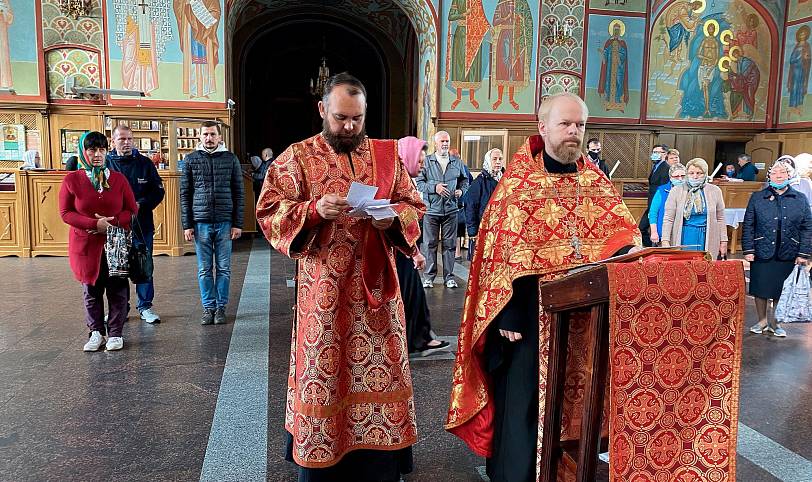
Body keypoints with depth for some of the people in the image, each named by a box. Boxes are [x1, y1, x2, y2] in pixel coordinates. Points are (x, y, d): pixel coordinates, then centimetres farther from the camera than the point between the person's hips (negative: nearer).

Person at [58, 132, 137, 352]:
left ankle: (115, 333, 16)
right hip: (86, 245, 0)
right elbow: (65, 212, -3)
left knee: (117, 290, 3)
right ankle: (96, 333, 23)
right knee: (91, 292, 9)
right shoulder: (72, 180, -1)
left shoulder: (118, 178, 2)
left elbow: (132, 210, 2)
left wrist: (111, 222, -15)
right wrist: (94, 224, -16)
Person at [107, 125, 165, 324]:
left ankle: (145, 306, 17)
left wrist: (140, 204, -10)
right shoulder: (106, 163, 1)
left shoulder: (145, 163, 4)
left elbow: (158, 191, 5)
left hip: (142, 225, 1)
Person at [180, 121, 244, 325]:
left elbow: (239, 193, 4)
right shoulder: (190, 159, 6)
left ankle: (221, 307, 16)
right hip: (201, 223, 1)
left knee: (223, 268, 6)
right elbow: (185, 194, 6)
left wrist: (238, 224, -1)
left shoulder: (230, 159, 4)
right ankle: (208, 307, 16)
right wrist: (187, 225, 0)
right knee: (204, 270, 6)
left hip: (225, 222, 0)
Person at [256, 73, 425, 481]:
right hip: (324, 288, -2)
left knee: (380, 368, 10)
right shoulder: (297, 157, 0)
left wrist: (392, 217, -13)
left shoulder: (387, 155, 8)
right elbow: (270, 213, -5)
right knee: (324, 369, 6)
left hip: (376, 285, 3)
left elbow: (414, 205, 9)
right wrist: (314, 210, -22)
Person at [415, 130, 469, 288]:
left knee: (449, 244, 5)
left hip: (450, 209, 2)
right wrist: (434, 188, -15)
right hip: (431, 209, -1)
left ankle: (449, 276, 13)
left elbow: (464, 179, 21)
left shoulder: (457, 162, 9)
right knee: (430, 244, 2)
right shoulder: (426, 161, 2)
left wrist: (461, 190, 2)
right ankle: (429, 276, 12)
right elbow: (419, 182, -1)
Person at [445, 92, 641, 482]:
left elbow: (622, 231, 13)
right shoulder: (519, 180, -7)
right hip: (532, 312, -5)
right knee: (524, 396, 4)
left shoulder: (596, 180, 9)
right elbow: (506, 251, -12)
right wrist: (506, 316, -16)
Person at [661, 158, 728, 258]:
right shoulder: (676, 191, 3)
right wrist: (665, 241, -8)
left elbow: (720, 219, 11)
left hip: (707, 241, 1)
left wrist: (723, 242, 8)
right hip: (683, 239, -1)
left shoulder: (715, 191, 8)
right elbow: (668, 219, 0)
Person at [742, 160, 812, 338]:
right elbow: (748, 225, 0)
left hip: (788, 255, 1)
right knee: (760, 289, 9)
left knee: (781, 291, 10)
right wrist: (748, 250, -6)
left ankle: (775, 323, 27)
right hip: (762, 253, -1)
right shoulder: (757, 198, -1)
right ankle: (762, 321, 26)